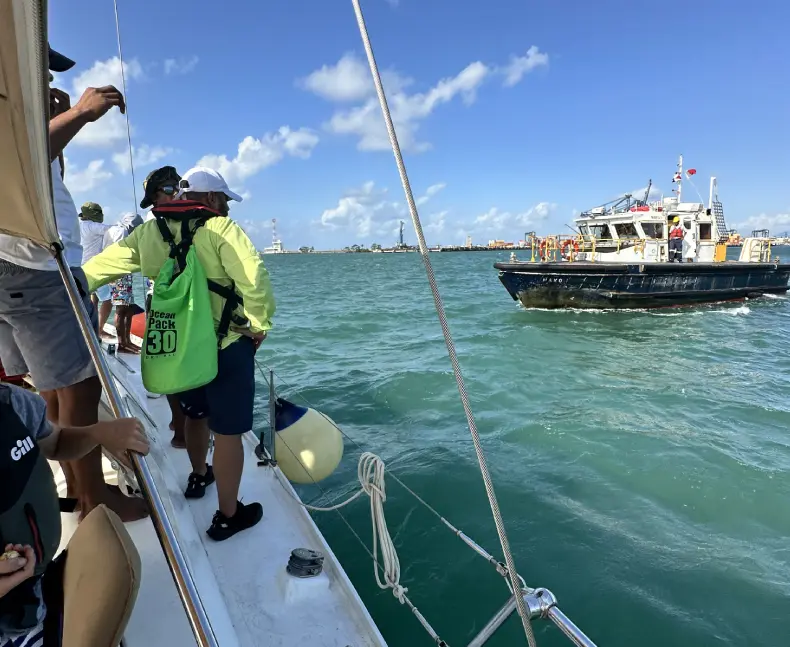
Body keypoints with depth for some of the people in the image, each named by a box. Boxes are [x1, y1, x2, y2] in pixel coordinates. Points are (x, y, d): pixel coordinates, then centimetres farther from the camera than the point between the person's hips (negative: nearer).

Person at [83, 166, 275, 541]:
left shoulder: (149, 232, 4)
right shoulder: (220, 228, -13)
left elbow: (102, 265, 8)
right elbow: (254, 278, -26)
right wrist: (258, 325, -14)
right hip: (225, 347, -6)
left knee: (196, 415, 28)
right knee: (227, 431, 5)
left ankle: (198, 478, 51)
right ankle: (228, 516, 17)